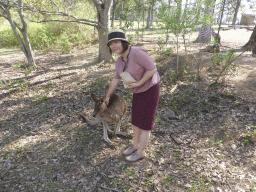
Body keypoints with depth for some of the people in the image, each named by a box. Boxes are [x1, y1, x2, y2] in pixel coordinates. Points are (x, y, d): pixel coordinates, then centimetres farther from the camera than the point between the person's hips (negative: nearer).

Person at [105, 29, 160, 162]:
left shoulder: (136, 52, -26)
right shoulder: (120, 62, -1)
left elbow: (153, 69, -24)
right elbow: (116, 79, 11)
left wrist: (139, 83, -25)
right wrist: (107, 96, 18)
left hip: (150, 89, -8)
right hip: (139, 91, 8)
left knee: (145, 121, 2)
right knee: (136, 118, 15)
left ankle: (141, 151, 19)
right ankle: (136, 145, 34)